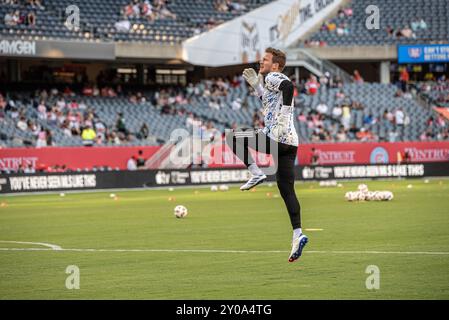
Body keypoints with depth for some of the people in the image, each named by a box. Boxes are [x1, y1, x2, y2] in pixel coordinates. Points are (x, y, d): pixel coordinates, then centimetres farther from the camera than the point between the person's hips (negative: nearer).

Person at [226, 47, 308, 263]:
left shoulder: (273, 77, -2)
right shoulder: (271, 81, 26)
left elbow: (288, 86, -24)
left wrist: (284, 118, -26)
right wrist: (256, 84, 34)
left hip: (275, 138, -9)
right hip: (290, 142, 9)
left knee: (233, 137, 7)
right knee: (287, 190, 7)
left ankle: (256, 173, -4)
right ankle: (298, 235, -2)